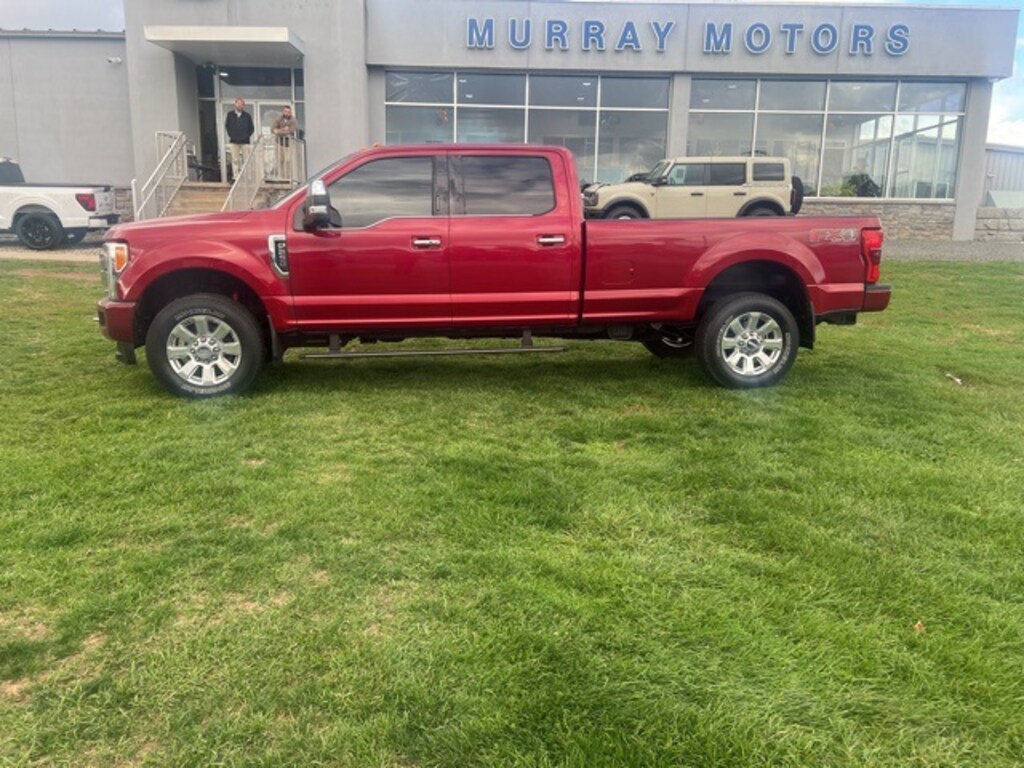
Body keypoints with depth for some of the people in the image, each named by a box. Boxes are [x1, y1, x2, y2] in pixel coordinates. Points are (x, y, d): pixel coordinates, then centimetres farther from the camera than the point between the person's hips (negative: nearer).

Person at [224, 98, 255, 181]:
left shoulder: (247, 116, 2)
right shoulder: (230, 114, 5)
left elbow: (251, 128, 8)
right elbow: (227, 126, 13)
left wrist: (247, 136, 0)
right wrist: (230, 135, 5)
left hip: (245, 141, -1)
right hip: (233, 141, 1)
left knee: (246, 160, 0)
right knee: (235, 160, 3)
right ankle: (235, 176, 7)